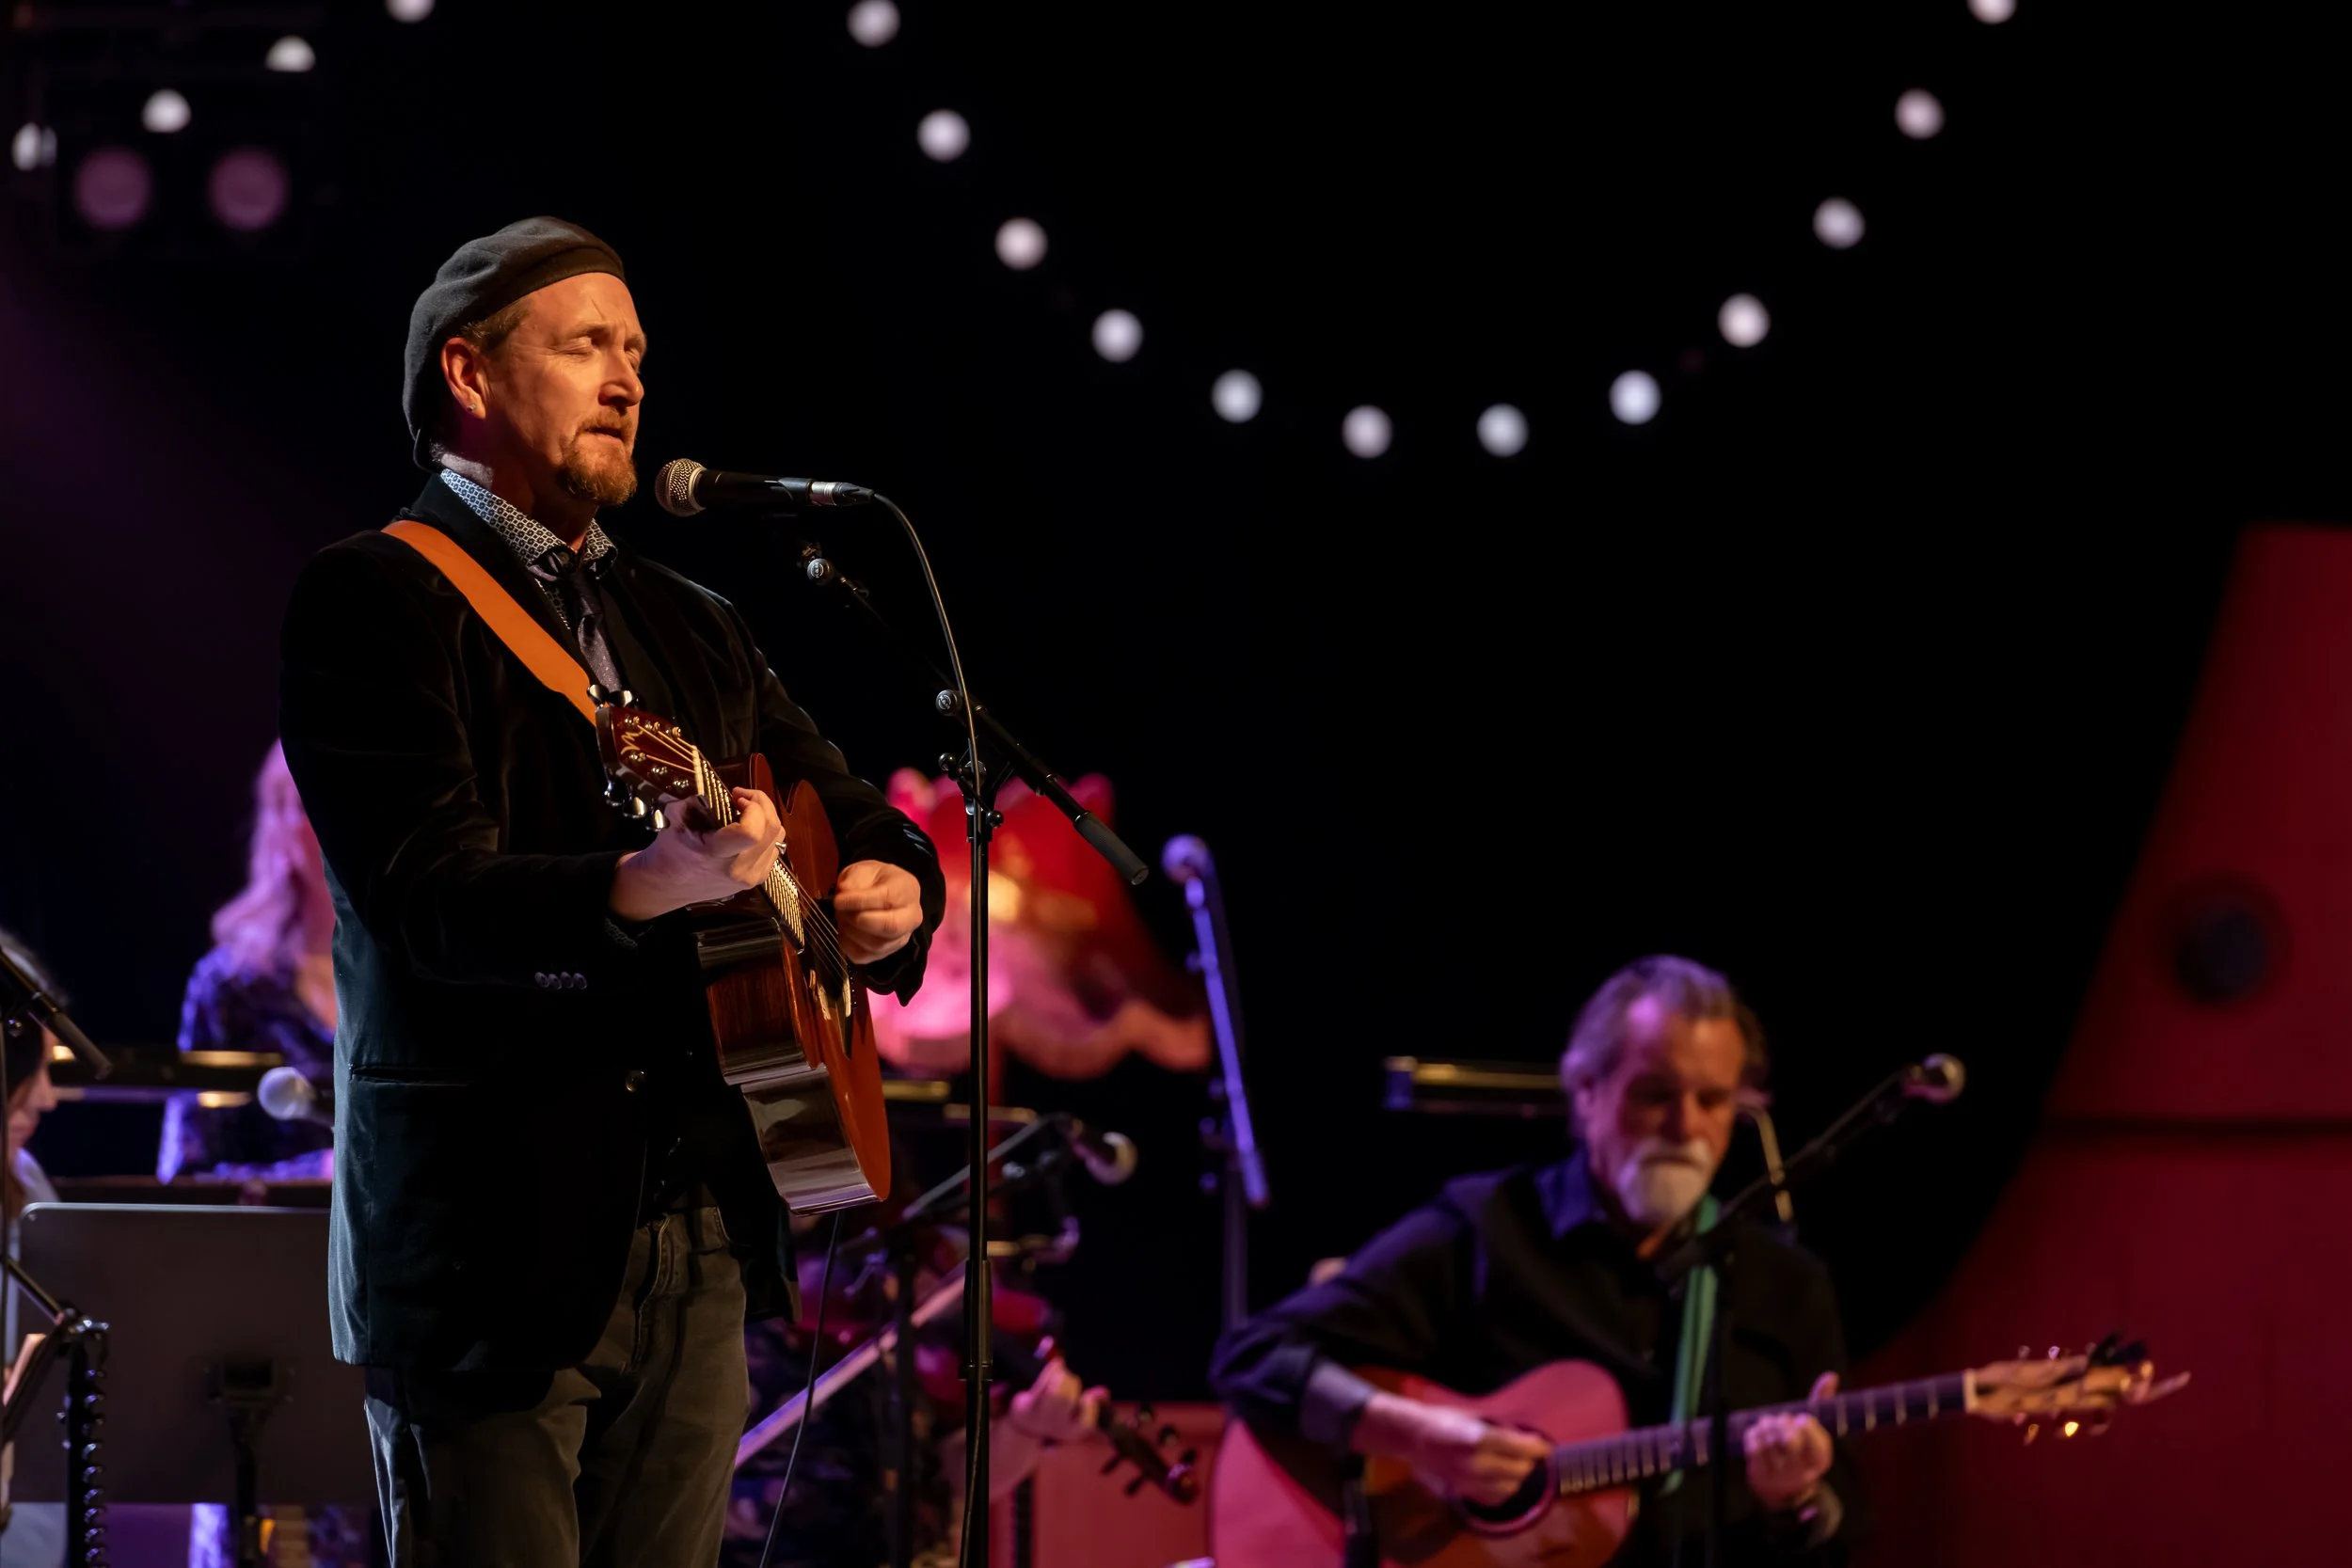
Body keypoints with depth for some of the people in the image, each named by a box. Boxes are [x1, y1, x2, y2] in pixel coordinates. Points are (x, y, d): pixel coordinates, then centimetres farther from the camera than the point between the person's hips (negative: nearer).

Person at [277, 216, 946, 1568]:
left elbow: (859, 814, 23)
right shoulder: (375, 601, -5)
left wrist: (895, 889, -1)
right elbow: (431, 899, -17)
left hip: (703, 1229, 7)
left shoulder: (693, 628, 20)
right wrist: (645, 886, -35)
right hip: (498, 1241, -7)